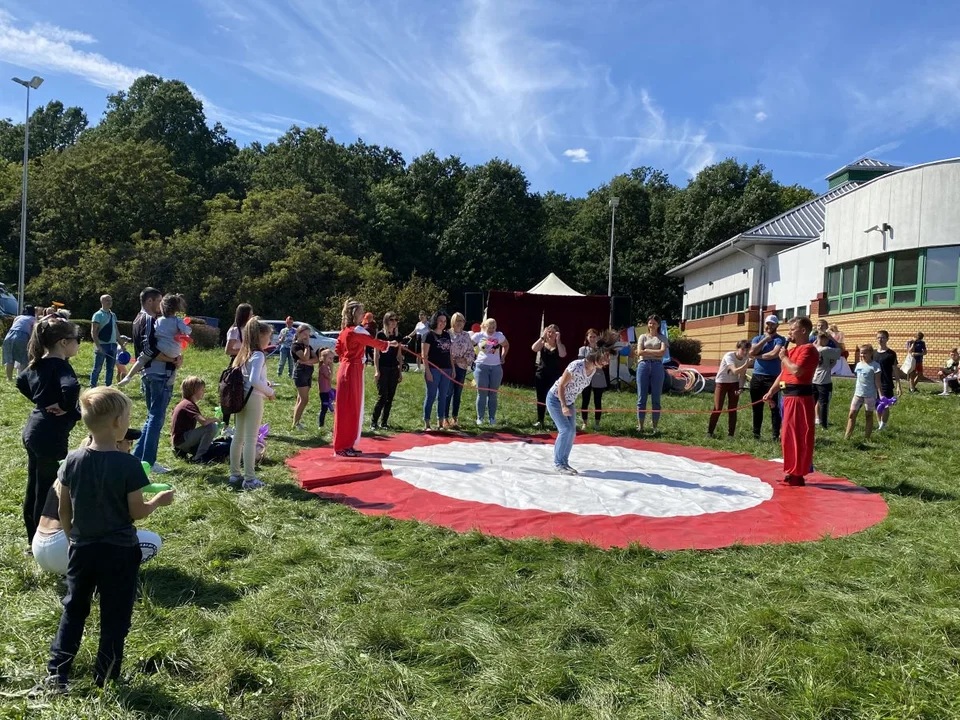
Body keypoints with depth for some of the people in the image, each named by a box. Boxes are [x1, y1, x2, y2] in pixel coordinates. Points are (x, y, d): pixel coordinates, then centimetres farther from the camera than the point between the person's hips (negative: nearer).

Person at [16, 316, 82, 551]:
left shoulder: (38, 363, 7)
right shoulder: (60, 365, -20)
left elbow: (21, 382, 26)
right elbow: (71, 387, -41)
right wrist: (65, 407, -23)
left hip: (33, 431, 9)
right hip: (51, 435, -9)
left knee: (34, 487, 18)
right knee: (48, 490, 2)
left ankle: (33, 539, 31)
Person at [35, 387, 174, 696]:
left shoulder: (73, 460, -6)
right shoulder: (128, 464, -20)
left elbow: (63, 510, 3)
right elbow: (136, 512, -13)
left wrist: (74, 539, 18)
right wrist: (159, 500, 5)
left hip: (82, 550, 4)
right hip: (119, 552, -4)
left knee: (73, 611, 22)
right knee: (114, 618, 10)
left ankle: (55, 675, 24)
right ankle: (105, 680, 20)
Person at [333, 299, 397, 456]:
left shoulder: (345, 331, 12)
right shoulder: (357, 331, -15)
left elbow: (338, 348, 19)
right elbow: (374, 342, -9)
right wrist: (389, 343, 6)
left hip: (347, 369, 9)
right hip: (352, 371, -9)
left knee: (353, 408, 14)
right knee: (348, 409, -4)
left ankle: (347, 445, 20)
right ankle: (342, 447, 1)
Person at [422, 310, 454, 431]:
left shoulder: (447, 335, 14)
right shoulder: (429, 335, -5)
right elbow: (424, 355, -9)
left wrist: (452, 368, 14)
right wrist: (427, 371, -14)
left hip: (446, 370, 6)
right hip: (434, 369, -6)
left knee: (442, 396, 9)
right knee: (431, 396, -3)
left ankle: (440, 422, 16)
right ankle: (426, 424, 3)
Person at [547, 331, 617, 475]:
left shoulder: (594, 369, -6)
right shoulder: (576, 366, -31)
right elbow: (561, 385, -23)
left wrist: (567, 405, 13)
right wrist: (563, 406, -26)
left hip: (569, 401, 8)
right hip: (555, 399, -8)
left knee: (572, 431, 4)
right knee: (565, 430, -14)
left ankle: (564, 462, 16)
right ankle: (558, 463, -3)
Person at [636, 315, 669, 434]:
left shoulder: (662, 338, 11)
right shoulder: (643, 337, 13)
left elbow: (663, 352, -6)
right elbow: (639, 352, -1)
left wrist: (646, 350, -5)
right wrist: (655, 352, -4)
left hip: (657, 366, -1)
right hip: (643, 365, 1)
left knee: (656, 398, 2)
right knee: (641, 397, -1)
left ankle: (655, 426, 7)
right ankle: (640, 426, 3)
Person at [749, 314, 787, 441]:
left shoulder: (780, 339, -1)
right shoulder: (757, 339, 12)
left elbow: (775, 354, -19)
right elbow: (751, 352, -7)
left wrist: (758, 356, -6)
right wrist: (765, 339, -7)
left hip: (772, 378, -4)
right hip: (756, 377, 5)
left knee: (774, 407, -4)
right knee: (757, 407, 10)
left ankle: (776, 435, -2)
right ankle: (756, 434, 18)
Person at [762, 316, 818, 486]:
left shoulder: (808, 349, -12)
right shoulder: (793, 350, 19)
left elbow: (796, 370, -26)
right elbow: (783, 373, 22)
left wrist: (784, 357, -9)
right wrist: (771, 393, 17)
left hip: (800, 398, -10)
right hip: (790, 397, 10)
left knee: (798, 437, -5)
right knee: (789, 436, 14)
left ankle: (797, 475, 1)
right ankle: (793, 472, 23)